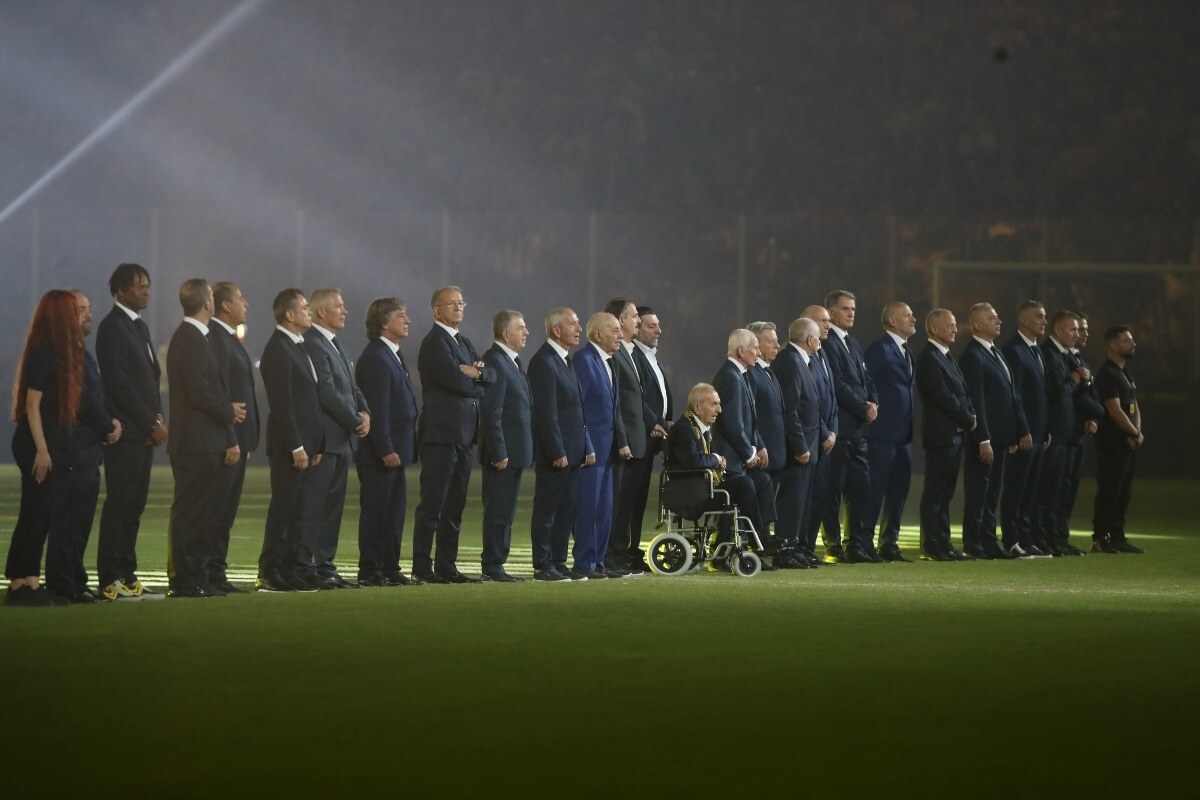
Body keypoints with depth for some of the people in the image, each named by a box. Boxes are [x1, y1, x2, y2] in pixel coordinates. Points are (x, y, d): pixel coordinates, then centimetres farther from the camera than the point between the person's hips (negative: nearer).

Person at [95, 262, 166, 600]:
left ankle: (126, 576, 11)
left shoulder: (140, 327, 19)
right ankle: (111, 581, -7)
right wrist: (152, 423, -13)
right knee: (119, 505, -8)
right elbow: (119, 383, -16)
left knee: (133, 506, 9)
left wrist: (157, 418, 7)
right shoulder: (112, 328, -10)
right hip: (126, 432, -9)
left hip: (144, 431, 9)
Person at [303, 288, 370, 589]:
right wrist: (356, 421, -12)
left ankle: (325, 567, 15)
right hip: (324, 439, -10)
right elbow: (327, 392, -19)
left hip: (342, 440, 10)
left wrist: (364, 411, 2)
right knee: (315, 506, -7)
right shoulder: (313, 344, -14)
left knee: (333, 507, 11)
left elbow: (350, 386, 21)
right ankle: (310, 568, -6)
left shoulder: (334, 344, 19)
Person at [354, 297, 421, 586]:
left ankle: (390, 569, 18)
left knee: (394, 511, 12)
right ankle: (370, 572, 0)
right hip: (379, 453, -10)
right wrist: (386, 451, -22)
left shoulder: (393, 356, 17)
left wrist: (399, 449, 16)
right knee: (376, 511, -4)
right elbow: (376, 410, -20)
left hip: (394, 450, 10)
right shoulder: (375, 358, -15)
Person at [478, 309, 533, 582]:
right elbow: (491, 413, -20)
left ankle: (496, 565, 17)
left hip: (516, 451, 10)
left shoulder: (512, 362, 15)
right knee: (498, 511, -5)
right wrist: (499, 453, -21)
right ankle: (492, 567, -1)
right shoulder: (495, 362, -15)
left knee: (506, 512, 13)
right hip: (503, 451, -10)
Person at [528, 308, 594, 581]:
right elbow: (547, 413, -18)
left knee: (567, 508, 11)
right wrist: (557, 453, -20)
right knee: (547, 509, -2)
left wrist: (586, 446, 13)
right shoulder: (543, 362, -14)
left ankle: (558, 562, 17)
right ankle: (542, 566, 1)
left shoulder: (565, 361, 16)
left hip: (572, 451, 9)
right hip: (555, 452, -9)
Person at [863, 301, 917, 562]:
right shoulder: (879, 349, -11)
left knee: (898, 490, 10)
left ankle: (889, 543, 17)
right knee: (875, 490, -6)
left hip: (903, 433, 9)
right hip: (882, 433, -9)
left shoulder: (907, 352, 17)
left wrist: (910, 427, 16)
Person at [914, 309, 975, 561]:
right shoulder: (929, 358, -13)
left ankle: (942, 544, 14)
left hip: (955, 433, 10)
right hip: (941, 434, -10)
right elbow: (943, 396, -18)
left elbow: (961, 393, 18)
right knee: (935, 493, -6)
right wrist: (968, 419, -10)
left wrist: (970, 416, -1)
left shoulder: (946, 357, 18)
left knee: (945, 493, 11)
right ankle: (932, 547, -4)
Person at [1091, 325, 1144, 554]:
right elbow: (1115, 410, -18)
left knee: (1124, 492, 10)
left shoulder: (1125, 373, 19)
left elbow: (1134, 406, 18)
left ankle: (1117, 537, 15)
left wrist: (1137, 432, 0)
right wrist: (1136, 433, -9)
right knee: (1109, 491, -8)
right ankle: (1100, 539, -6)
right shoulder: (1108, 374, -12)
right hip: (1113, 442, -9)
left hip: (1129, 442, 9)